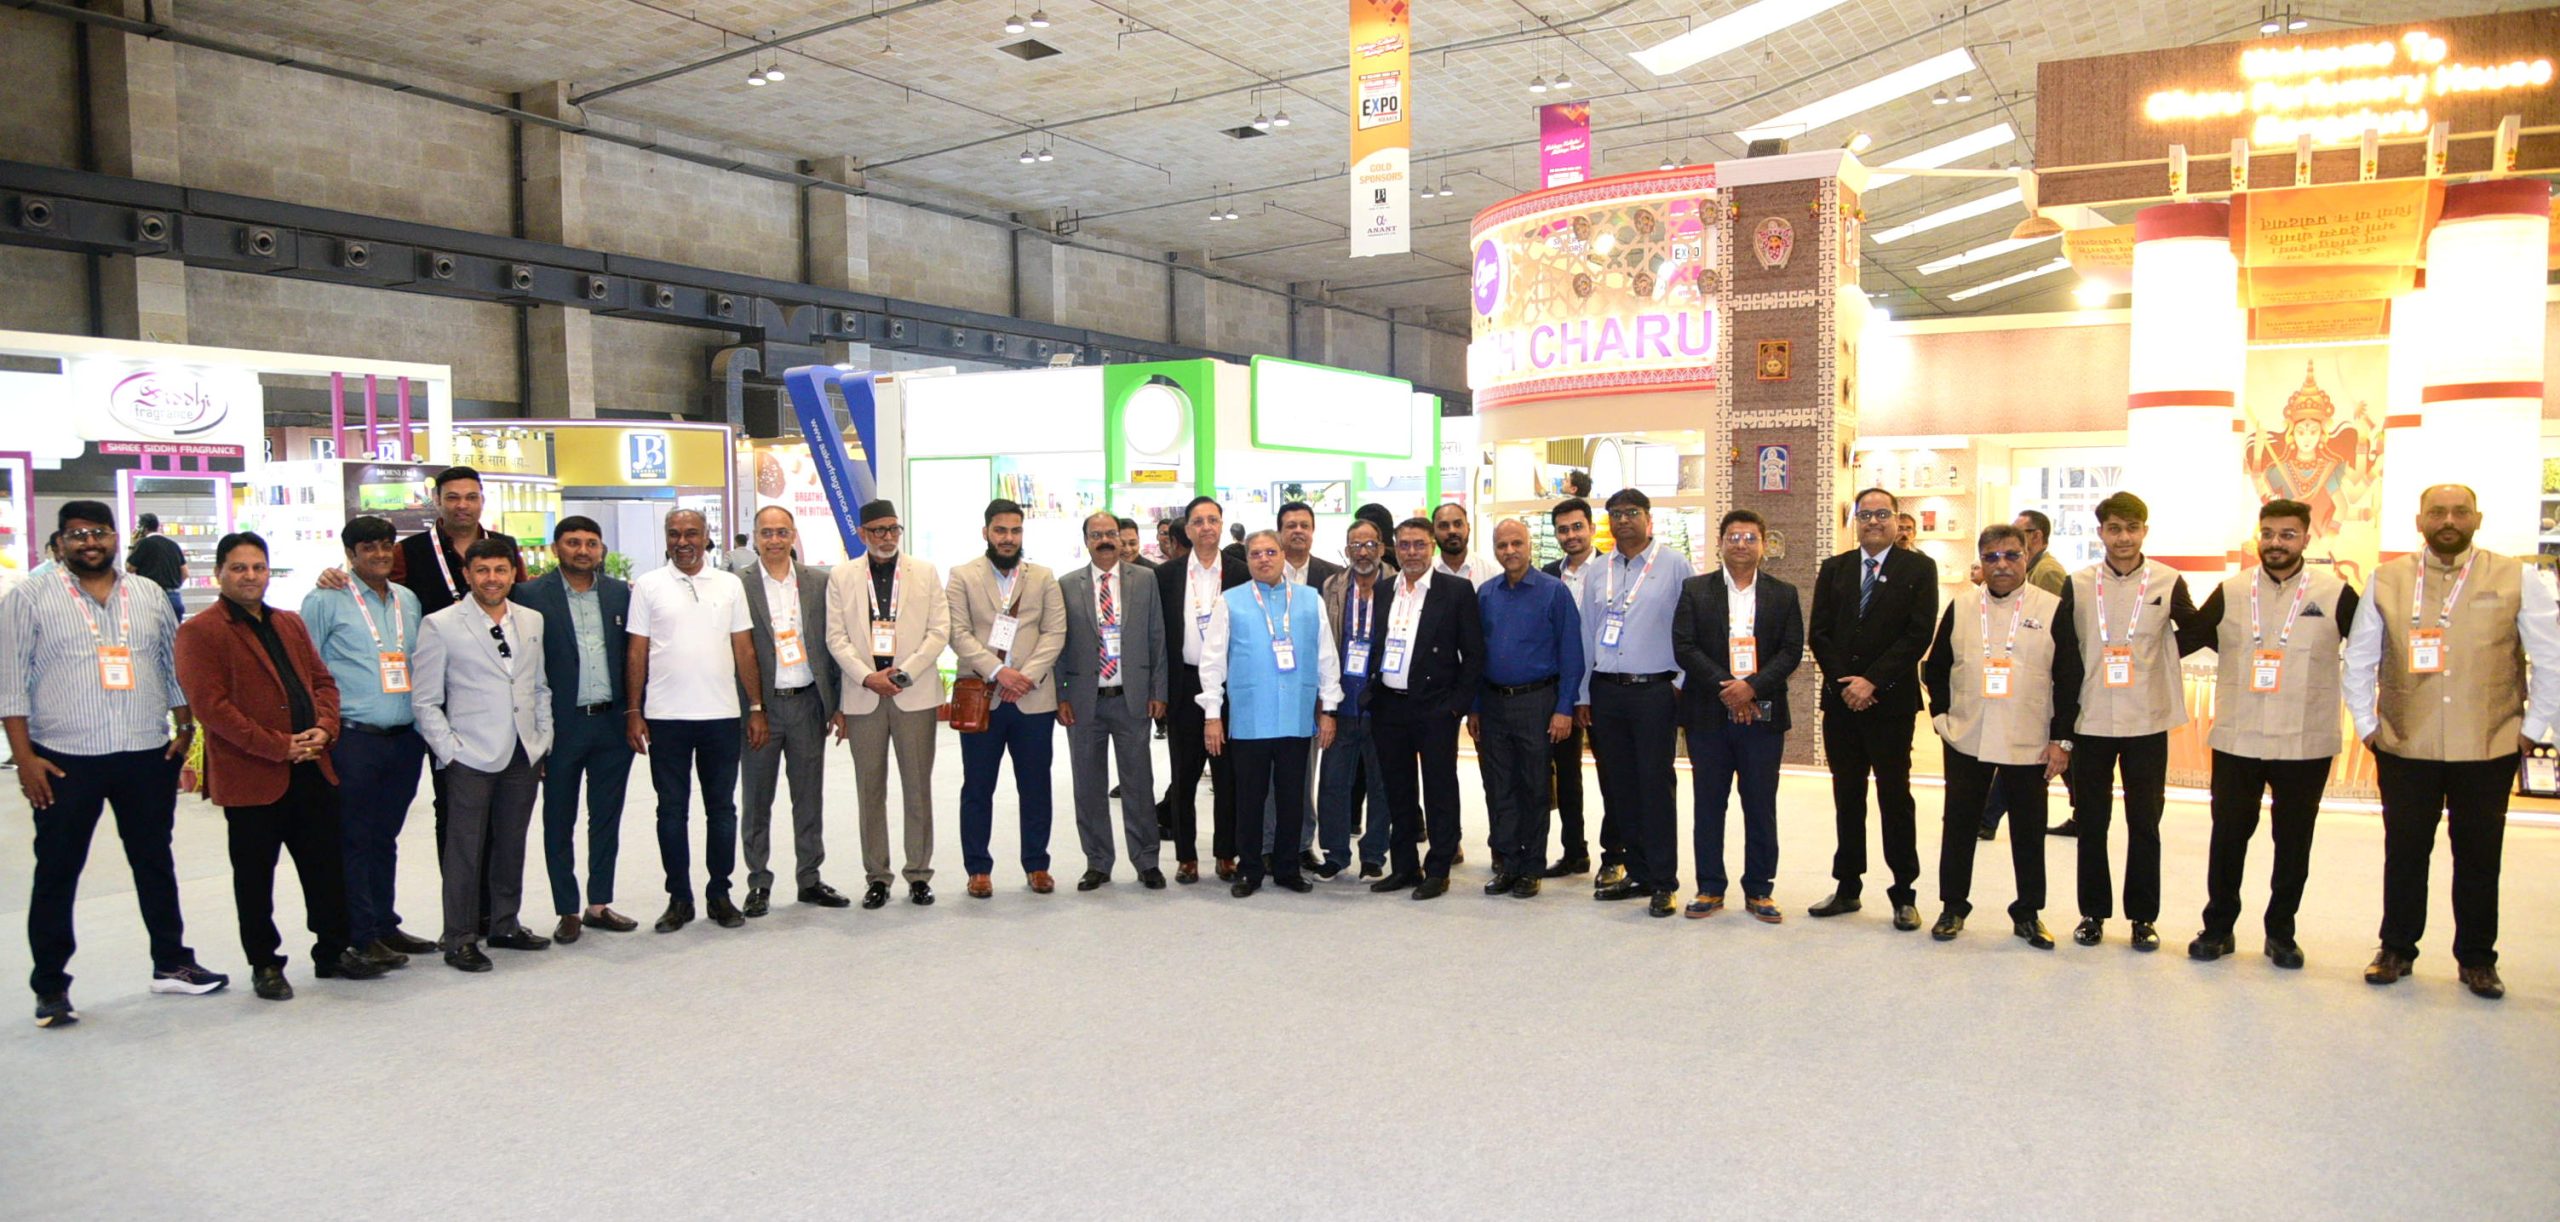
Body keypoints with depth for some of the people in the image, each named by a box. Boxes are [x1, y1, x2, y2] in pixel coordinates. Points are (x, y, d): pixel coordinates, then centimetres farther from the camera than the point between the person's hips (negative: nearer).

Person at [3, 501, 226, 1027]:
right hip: (65, 761, -3)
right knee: (57, 872, 4)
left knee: (155, 863, 13)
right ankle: (50, 986, 14)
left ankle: (171, 963, 24)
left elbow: (175, 666, 13)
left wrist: (185, 729, 6)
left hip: (148, 756, 3)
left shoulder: (149, 595, 9)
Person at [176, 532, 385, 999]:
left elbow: (322, 681, 15)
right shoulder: (200, 632, -6)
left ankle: (333, 951, 24)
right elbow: (211, 706, -14)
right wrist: (277, 746, -17)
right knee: (254, 876, 7)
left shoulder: (290, 624, 15)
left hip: (311, 768, 6)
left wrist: (324, 729, -5)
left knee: (327, 866, 12)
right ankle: (264, 964, 20)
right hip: (250, 776, -6)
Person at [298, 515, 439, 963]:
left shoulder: (409, 600, 14)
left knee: (386, 838, 14)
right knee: (355, 841, 0)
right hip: (353, 740, -5)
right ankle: (362, 937, 6)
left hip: (405, 738, 5)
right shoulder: (325, 601, -3)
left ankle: (385, 924, 22)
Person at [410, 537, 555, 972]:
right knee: (465, 851, 0)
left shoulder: (532, 622, 9)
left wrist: (544, 741, 10)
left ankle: (505, 925, 26)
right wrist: (449, 751, -9)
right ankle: (460, 940, 10)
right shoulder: (440, 625, -4)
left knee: (512, 845, 13)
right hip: (471, 757, -4)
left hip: (524, 755, 4)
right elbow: (425, 700, -4)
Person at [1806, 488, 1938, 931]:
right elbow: (1819, 633, 6)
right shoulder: (1834, 569, 11)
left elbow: (1918, 633, -8)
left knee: (1895, 798, 1)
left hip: (1890, 700, -3)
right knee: (1847, 797, 10)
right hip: (1841, 701, 4)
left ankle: (1904, 895, 9)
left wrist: (1871, 682, -14)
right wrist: (1844, 683, -7)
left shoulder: (1918, 568, 0)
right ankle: (1847, 887, 18)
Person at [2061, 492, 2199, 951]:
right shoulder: (2078, 584, 1)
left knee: (2144, 823, 7)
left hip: (2147, 722, -1)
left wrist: (2150, 656, -7)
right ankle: (2093, 912, 20)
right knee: (2091, 821, 8)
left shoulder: (2167, 582, -1)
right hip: (2090, 721, 1)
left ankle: (2143, 916, 18)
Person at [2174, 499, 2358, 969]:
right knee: (2228, 837, 7)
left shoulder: (2336, 594, -2)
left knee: (2293, 843, 9)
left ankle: (2281, 932, 25)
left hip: (2306, 745, -1)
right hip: (2235, 741, 1)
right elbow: (2183, 640, 5)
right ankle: (2218, 927, 20)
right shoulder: (2230, 592, 2)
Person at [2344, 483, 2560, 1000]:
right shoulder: (2386, 580, 4)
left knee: (2479, 856, 8)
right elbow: (2358, 660, 9)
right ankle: (2396, 950, 20)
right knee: (2404, 852, 8)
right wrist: (2366, 724, 6)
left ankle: (2477, 960, 21)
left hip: (2489, 750, 0)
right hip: (2404, 748, 0)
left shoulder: (2517, 580, 2)